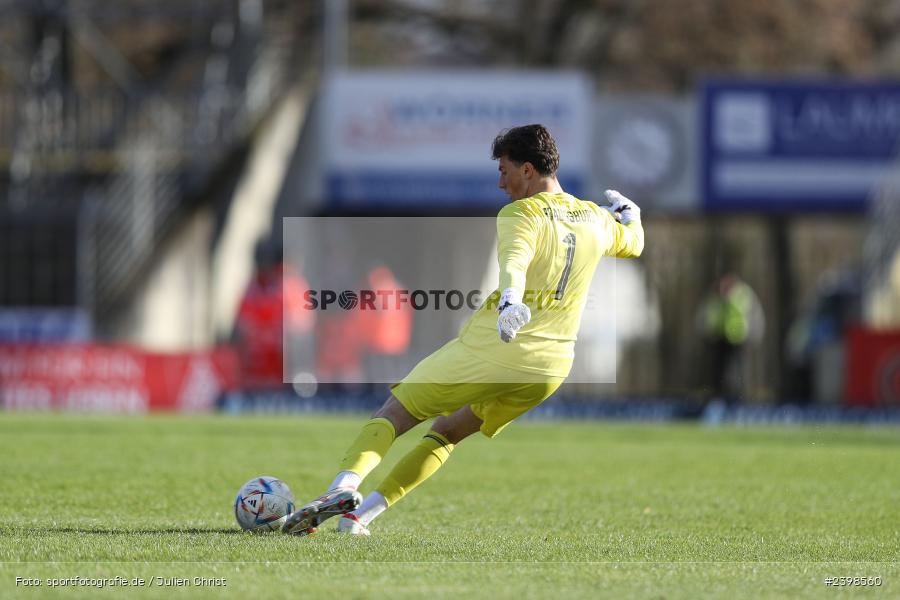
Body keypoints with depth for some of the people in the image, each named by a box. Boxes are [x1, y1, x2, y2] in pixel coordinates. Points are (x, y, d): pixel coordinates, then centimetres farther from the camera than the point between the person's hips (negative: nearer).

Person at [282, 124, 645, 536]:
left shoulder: (520, 214, -6)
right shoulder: (594, 220, 14)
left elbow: (514, 259, -29)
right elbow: (633, 243, 36)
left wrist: (509, 301, -48)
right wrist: (628, 213, 57)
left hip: (490, 346, -6)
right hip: (551, 365, 6)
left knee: (393, 414, 2)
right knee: (448, 433, 19)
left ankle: (343, 488, -23)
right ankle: (361, 514, 8)